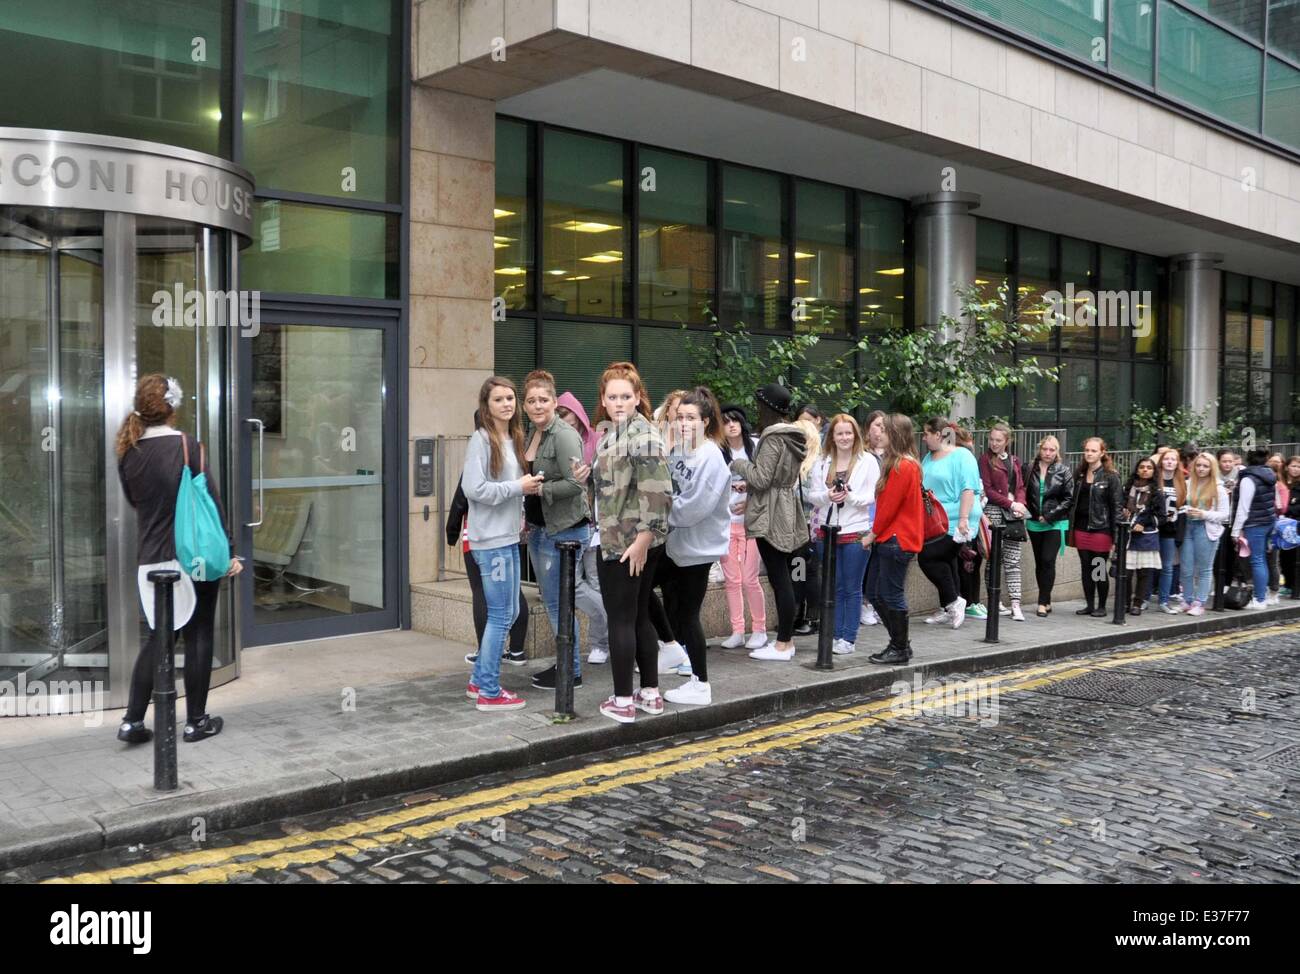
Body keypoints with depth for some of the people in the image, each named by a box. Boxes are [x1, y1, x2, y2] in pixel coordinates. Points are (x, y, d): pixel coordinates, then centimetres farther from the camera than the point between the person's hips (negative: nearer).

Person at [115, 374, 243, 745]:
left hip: (151, 559, 4)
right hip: (195, 556, -4)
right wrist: (226, 551, -5)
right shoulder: (186, 445, -10)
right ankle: (196, 721, 14)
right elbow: (210, 500, -10)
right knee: (198, 635, 7)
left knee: (157, 636, 15)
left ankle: (133, 721, 11)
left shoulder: (128, 452, 3)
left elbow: (133, 499, 14)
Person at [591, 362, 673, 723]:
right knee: (639, 616, 15)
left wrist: (643, 537, -23)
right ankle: (650, 693, 24)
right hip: (614, 540, 10)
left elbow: (657, 490, -23)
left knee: (621, 619, -2)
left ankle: (623, 701, 6)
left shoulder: (642, 433, -16)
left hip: (629, 544, -10)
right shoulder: (610, 430, 13)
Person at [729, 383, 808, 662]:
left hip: (771, 517, -9)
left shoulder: (772, 438, -15)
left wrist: (740, 464, -1)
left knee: (778, 578, -7)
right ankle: (787, 638, 18)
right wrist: (749, 487, 20)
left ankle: (783, 644, -3)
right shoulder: (792, 436, 13)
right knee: (784, 577, 12)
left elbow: (762, 478, -17)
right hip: (786, 514, 9)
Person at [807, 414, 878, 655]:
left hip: (856, 532, -4)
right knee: (834, 587, 10)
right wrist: (827, 495, -15)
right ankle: (835, 634, 18)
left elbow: (873, 497, -6)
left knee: (852, 588, 4)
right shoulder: (822, 463, 9)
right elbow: (813, 495, 6)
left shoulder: (868, 461, -2)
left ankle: (848, 638, 10)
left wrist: (850, 496, -23)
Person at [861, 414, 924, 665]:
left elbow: (889, 506, -17)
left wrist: (873, 534, -8)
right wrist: (875, 534, 11)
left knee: (891, 595, -3)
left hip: (897, 540, -10)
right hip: (887, 539, 10)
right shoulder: (899, 463, 16)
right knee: (875, 593, 13)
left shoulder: (903, 466, -15)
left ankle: (900, 649, 8)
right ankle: (900, 642, 21)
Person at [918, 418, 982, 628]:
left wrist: (963, 519, -23)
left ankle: (953, 601, -1)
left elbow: (968, 489, -16)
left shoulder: (961, 456, -9)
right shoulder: (929, 457, 16)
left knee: (927, 557, -14)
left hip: (953, 522, -8)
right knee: (944, 562, 12)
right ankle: (948, 609, 20)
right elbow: (921, 487, 24)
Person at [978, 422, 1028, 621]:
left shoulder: (1014, 461, 17)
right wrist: (1011, 504, -11)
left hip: (1014, 514, 5)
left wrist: (1020, 504, -4)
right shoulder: (985, 459, 1)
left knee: (1013, 561, 2)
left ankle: (1015, 605, 2)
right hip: (995, 511, -5)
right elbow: (987, 490, -6)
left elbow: (1020, 487, 16)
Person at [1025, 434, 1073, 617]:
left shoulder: (1063, 471, -2)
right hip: (1035, 523, 3)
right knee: (1039, 562, 8)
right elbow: (1024, 493, 8)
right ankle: (1046, 602, 18)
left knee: (1048, 560, -12)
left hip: (1055, 523, -3)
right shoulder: (1030, 469, 4)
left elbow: (1069, 498, -4)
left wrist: (1049, 516, -10)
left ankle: (1043, 602, -8)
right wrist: (1031, 513, -4)